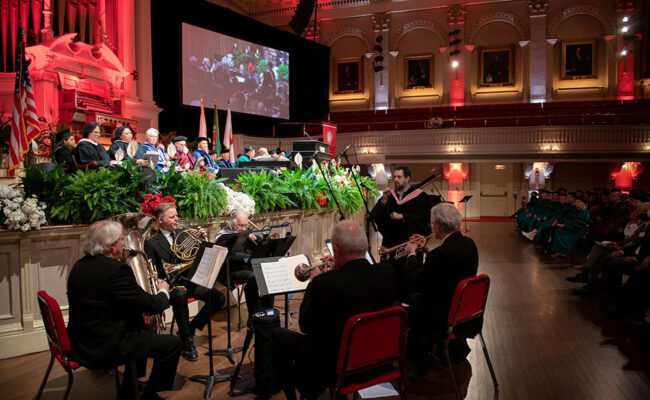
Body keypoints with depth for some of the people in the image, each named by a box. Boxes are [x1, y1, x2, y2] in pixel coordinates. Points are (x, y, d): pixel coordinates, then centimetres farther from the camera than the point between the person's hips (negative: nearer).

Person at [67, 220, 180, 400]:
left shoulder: (80, 266, 5)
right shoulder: (116, 269, -23)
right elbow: (151, 306, -19)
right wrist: (163, 292, 2)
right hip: (104, 348, -10)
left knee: (141, 330, 30)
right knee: (172, 344, -2)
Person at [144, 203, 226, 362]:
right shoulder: (152, 244, -3)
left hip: (190, 280, 6)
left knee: (218, 297, -13)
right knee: (180, 295, -39)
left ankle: (190, 329, 7)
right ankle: (187, 344, -26)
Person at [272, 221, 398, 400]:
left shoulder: (324, 283, -30)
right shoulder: (388, 272, -16)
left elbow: (305, 326, -13)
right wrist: (340, 268, 9)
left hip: (334, 368, -6)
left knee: (277, 335, 15)